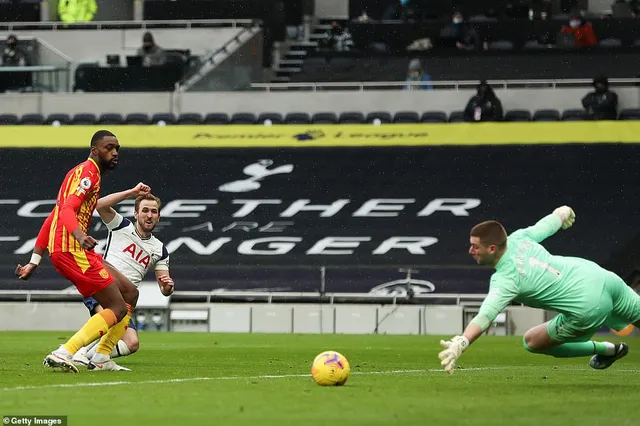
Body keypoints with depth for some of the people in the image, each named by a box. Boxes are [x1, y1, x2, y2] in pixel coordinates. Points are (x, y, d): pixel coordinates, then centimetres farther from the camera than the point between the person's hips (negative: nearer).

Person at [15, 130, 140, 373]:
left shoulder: (81, 173, 24)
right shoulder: (88, 173, -8)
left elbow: (51, 220, 24)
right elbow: (67, 211, -24)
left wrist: (34, 262, 22)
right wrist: (80, 236, -44)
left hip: (61, 250, 10)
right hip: (72, 250, -10)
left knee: (130, 293, 14)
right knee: (118, 309, -11)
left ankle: (102, 359, 12)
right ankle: (63, 355, -20)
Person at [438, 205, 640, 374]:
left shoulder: (505, 280, -18)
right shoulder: (518, 238, 0)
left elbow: (485, 315, -35)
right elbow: (550, 223, 20)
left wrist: (460, 343, -49)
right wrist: (563, 213, 45)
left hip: (588, 309, -7)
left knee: (532, 342, 12)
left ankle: (605, 350, 21)